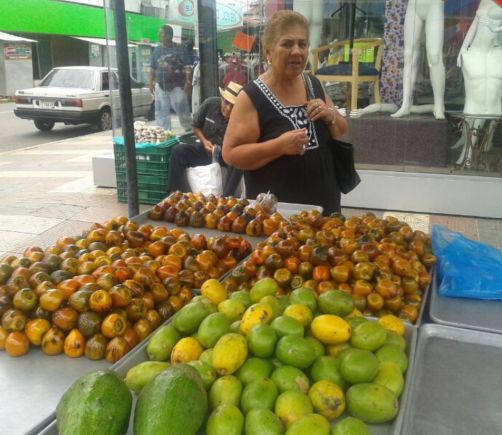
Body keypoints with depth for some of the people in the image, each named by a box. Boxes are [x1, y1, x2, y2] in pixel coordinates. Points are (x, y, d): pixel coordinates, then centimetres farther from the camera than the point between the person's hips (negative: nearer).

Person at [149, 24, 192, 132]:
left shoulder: (178, 49, -4)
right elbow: (153, 68, 14)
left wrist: (188, 82, -14)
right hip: (160, 86, 5)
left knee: (182, 110, -1)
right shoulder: (157, 50, 9)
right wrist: (151, 82, 10)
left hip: (176, 85, -4)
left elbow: (186, 67, -7)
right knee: (161, 112, 7)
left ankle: (189, 131, 14)